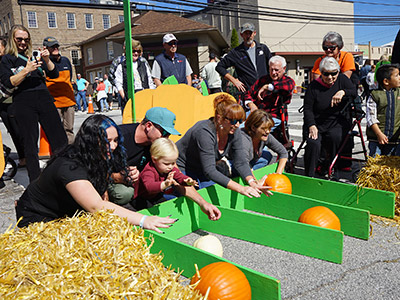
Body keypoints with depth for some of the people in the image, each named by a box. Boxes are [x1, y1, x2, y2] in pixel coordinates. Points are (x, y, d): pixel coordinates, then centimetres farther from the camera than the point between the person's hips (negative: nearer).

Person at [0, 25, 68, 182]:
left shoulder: (35, 55, 19)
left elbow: (54, 75, 12)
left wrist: (47, 60, -4)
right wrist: (26, 70, -15)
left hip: (44, 98, 3)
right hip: (24, 102, -3)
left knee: (59, 139, -2)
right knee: (30, 143, 0)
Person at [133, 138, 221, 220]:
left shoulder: (171, 169, -9)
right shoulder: (148, 172, -33)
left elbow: (181, 177, -13)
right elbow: (149, 186, -51)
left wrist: (188, 181, -38)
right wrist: (164, 184, -70)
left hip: (156, 196, 7)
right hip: (142, 199, -6)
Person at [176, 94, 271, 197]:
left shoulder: (234, 132, -12)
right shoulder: (205, 132, -34)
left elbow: (240, 162, -8)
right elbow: (209, 171, -38)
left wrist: (252, 182, -27)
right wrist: (240, 188, -43)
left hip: (203, 171, 7)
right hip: (183, 170, -7)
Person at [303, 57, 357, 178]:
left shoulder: (342, 79, 9)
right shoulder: (314, 86, 1)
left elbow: (355, 92, -5)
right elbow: (308, 109, -2)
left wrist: (342, 92, -25)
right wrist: (311, 125, -17)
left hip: (338, 122, 1)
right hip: (317, 122, -1)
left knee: (334, 136, -31)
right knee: (313, 143, -27)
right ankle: (309, 176, -13)